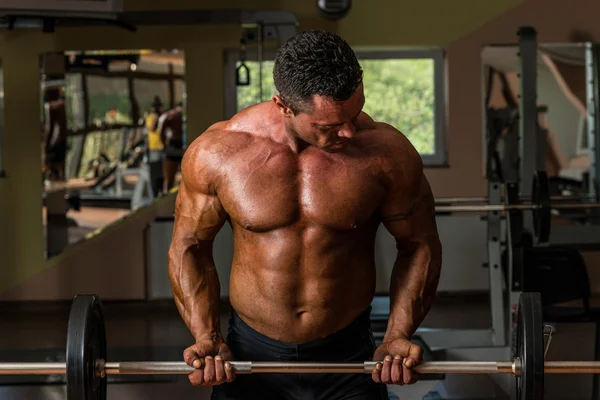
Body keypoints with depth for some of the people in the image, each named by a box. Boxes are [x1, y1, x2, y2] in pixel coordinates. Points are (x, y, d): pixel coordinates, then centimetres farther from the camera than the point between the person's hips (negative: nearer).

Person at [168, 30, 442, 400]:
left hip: (348, 356, 0)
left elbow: (419, 243, -1)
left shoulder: (387, 153, -15)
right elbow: (189, 244, 0)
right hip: (249, 355, 1)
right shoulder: (217, 153, -14)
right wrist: (206, 337, -8)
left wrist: (398, 336, -9)